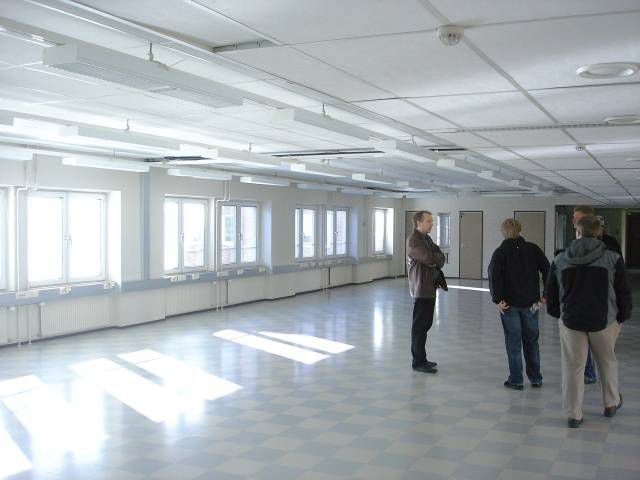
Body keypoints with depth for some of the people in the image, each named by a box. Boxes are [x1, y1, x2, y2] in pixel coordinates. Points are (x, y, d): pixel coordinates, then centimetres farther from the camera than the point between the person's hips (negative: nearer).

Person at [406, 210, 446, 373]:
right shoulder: (413, 240, -14)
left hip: (430, 288, 9)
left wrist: (435, 259, -12)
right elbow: (428, 258, -25)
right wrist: (438, 257, -4)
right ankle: (418, 362, 2)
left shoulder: (427, 238, 16)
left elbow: (440, 258, 9)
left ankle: (420, 358, 24)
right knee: (420, 326, -4)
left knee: (425, 324, 14)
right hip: (421, 289, -9)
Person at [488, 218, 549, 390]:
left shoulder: (500, 252, -6)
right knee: (531, 340, 14)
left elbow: (494, 276, -16)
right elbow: (547, 271, -1)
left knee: (513, 342, 4)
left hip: (509, 304, -3)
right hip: (531, 303, 3)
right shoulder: (533, 249, 2)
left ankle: (516, 380, 7)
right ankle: (536, 378, 20)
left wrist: (498, 299, -13)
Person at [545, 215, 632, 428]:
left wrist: (557, 314, 20)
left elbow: (550, 292, 7)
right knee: (607, 362, 21)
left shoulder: (560, 259, 0)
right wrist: (622, 317, 11)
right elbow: (624, 292, -2)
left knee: (573, 367, 6)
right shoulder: (612, 258, -6)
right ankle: (611, 403, 36)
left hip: (570, 321, 0)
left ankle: (573, 414, 10)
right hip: (604, 321, 0)